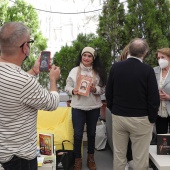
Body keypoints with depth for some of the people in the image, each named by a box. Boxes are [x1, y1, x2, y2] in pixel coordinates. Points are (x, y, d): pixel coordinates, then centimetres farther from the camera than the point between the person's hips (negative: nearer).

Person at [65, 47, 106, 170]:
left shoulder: (98, 72, 0)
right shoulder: (74, 71, 0)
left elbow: (103, 89, 1)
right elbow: (67, 87, 2)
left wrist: (95, 89, -18)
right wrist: (72, 91, -19)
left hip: (94, 107, 1)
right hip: (78, 107, -1)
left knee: (91, 133, 16)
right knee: (78, 134, 2)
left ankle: (91, 157, 34)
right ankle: (78, 159, 21)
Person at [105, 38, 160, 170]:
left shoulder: (116, 67, -2)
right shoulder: (147, 70, -13)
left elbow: (108, 93, 5)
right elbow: (154, 98, -12)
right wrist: (152, 119, 1)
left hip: (118, 117, 4)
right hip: (140, 119, -3)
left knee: (119, 155, 16)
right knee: (140, 158, 7)